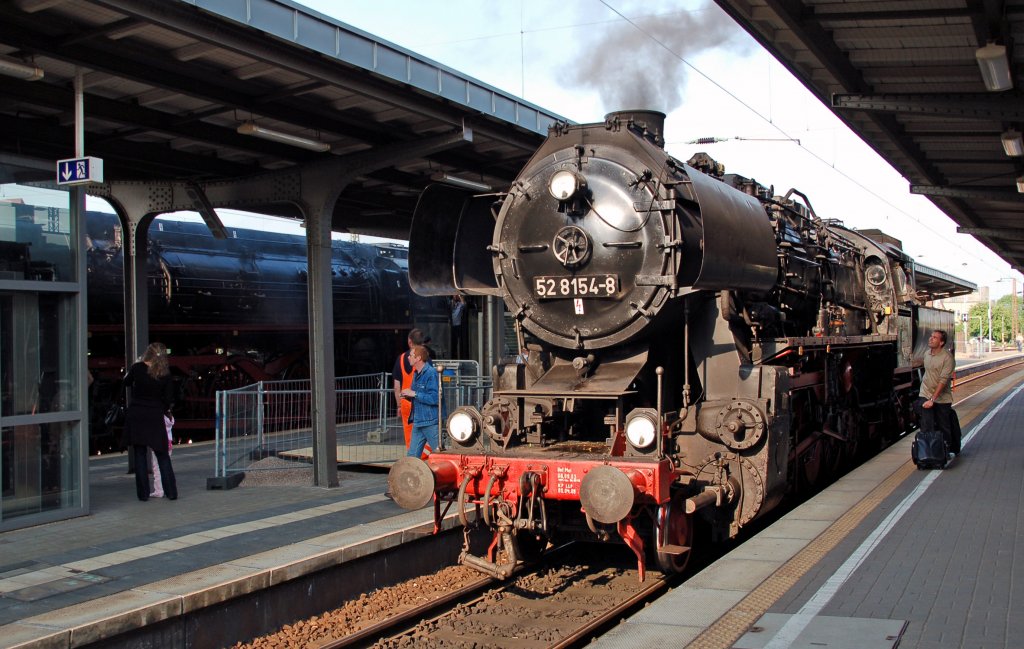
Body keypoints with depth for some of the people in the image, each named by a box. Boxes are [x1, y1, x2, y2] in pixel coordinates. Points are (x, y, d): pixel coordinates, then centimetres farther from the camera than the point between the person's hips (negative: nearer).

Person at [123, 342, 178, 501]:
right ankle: (171, 492, 8)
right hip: (155, 417, 0)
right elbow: (169, 399, -2)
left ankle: (143, 493, 8)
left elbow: (126, 382, 13)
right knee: (162, 455, 9)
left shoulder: (137, 368, -6)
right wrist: (166, 409, 17)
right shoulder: (165, 374, -5)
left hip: (136, 415, 0)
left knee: (139, 455, 7)